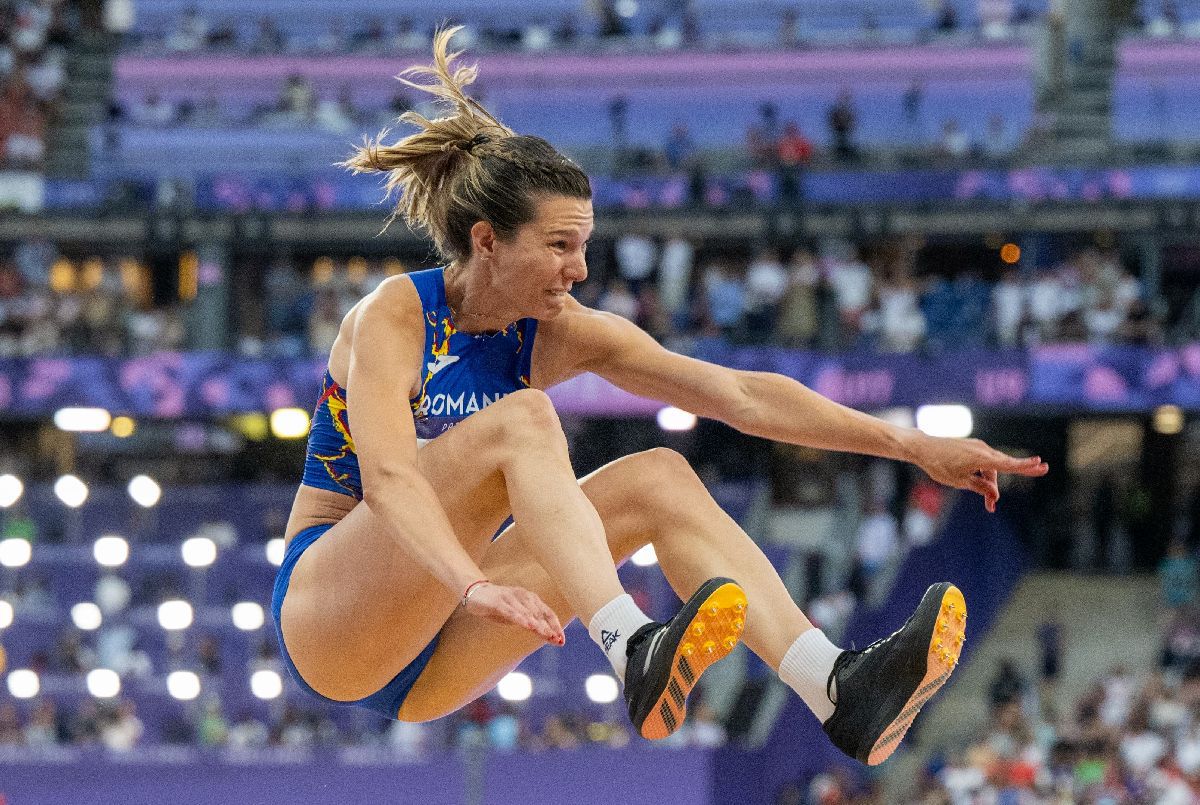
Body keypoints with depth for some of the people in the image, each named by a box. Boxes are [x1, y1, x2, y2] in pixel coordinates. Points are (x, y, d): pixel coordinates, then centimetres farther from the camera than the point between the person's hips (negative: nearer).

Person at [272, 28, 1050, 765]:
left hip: (430, 668, 6)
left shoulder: (559, 332, 2)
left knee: (657, 479, -13)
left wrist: (913, 445, -10)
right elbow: (386, 477, -33)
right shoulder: (394, 317, -15)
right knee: (519, 419, -28)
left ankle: (837, 690, -31)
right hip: (324, 618, -6)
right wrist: (477, 587, -51)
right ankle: (635, 654, -49)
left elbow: (740, 394, -3)